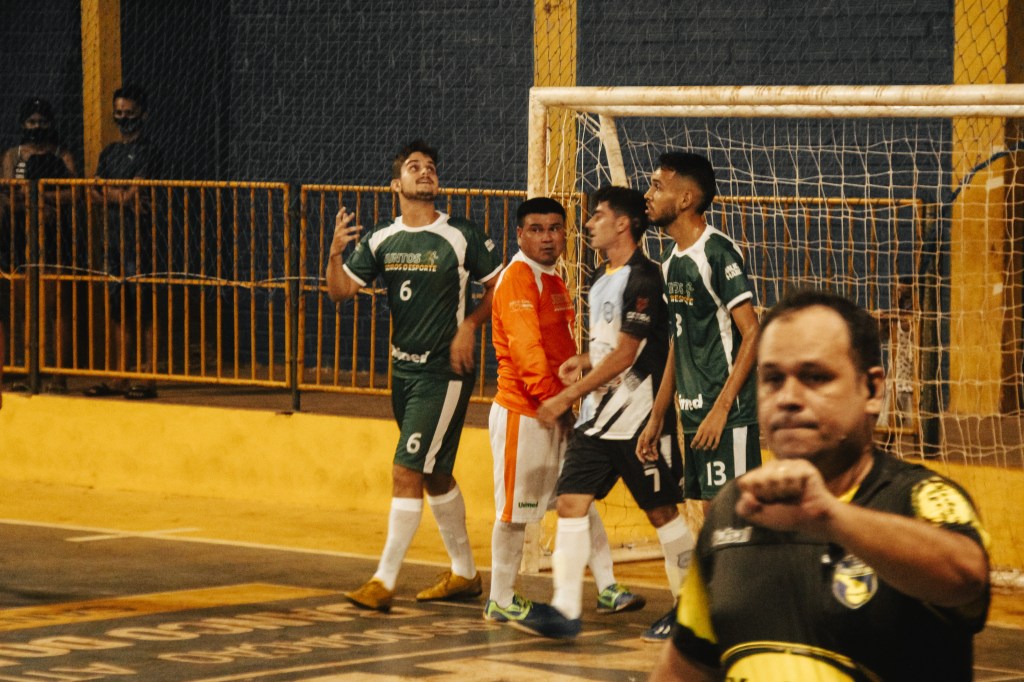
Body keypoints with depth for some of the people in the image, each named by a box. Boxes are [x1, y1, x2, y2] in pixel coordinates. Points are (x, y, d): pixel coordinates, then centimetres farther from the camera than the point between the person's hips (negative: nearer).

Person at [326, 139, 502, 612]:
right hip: (403, 368, 6)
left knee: (407, 470, -13)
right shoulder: (381, 241, 5)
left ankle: (384, 581, -11)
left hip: (444, 372, -6)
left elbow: (500, 288, 0)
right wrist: (335, 254, -19)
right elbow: (341, 291, 0)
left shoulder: (462, 236, -7)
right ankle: (465, 573, 29)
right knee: (434, 474, 15)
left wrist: (469, 326, -12)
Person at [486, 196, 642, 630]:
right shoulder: (518, 278, -14)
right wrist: (552, 399, -20)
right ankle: (501, 602, 7)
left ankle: (607, 589, 12)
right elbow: (525, 348, -21)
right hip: (522, 412, -9)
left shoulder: (552, 280, 16)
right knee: (516, 509, -2)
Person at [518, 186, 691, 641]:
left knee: (662, 512, 1)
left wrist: (567, 397, -17)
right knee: (570, 501, -2)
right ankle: (565, 610, -5)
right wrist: (585, 361, 5)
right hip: (598, 415, 9)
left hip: (639, 416, -9)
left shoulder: (642, 279, -15)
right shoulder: (603, 278, 14)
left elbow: (625, 356, -18)